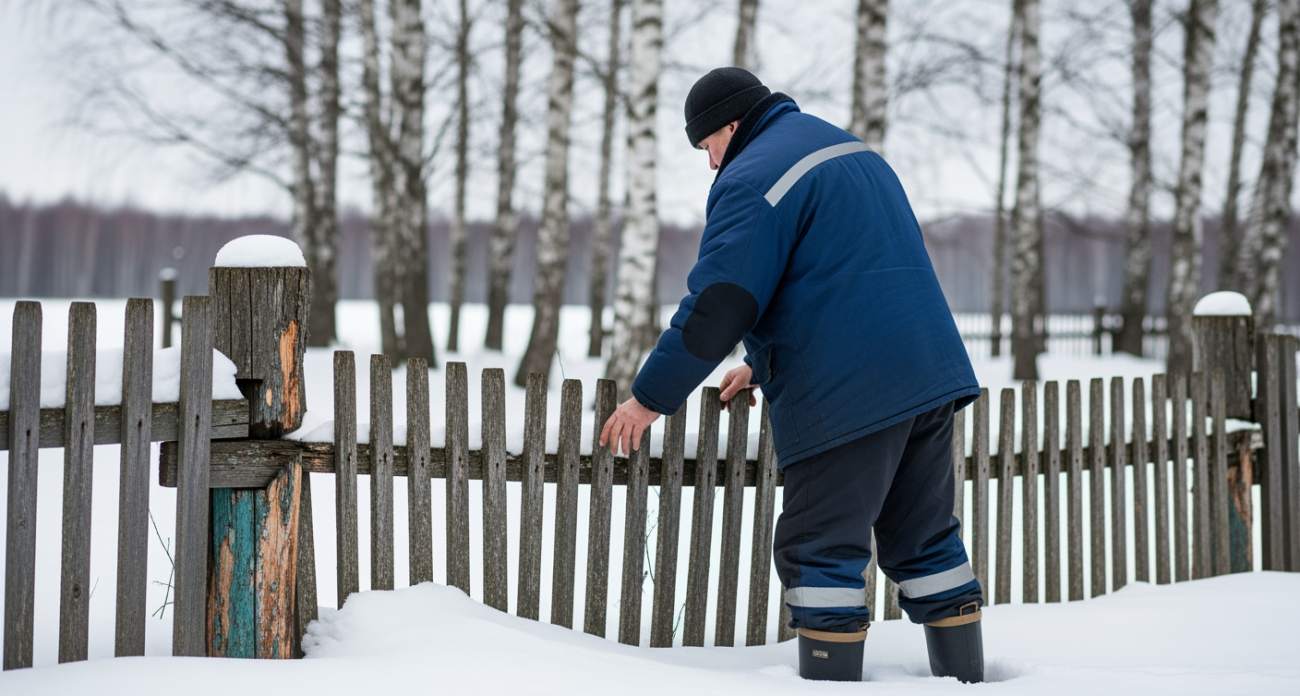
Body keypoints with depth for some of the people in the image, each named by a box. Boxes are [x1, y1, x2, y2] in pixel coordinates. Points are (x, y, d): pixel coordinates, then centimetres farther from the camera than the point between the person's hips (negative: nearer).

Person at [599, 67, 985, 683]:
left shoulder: (753, 179, -10)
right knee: (925, 540, 16)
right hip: (931, 374, 9)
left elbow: (716, 307, -14)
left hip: (847, 395, -9)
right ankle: (965, 679, 20)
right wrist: (762, 366, 30)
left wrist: (649, 399, -6)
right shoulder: (848, 148, 21)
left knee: (822, 550, -2)